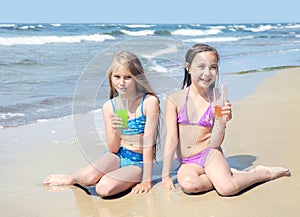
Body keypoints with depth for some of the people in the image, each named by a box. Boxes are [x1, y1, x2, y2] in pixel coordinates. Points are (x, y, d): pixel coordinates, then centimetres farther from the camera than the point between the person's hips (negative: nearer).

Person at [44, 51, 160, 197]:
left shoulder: (149, 102, -13)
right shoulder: (109, 106, -2)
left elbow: (148, 142, -14)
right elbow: (113, 149, -2)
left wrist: (147, 180, -14)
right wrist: (116, 133, -25)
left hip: (138, 162, -4)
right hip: (117, 156, 4)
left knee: (104, 188, -30)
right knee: (88, 177, -26)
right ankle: (73, 178, 7)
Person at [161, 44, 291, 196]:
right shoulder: (175, 99, -3)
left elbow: (215, 143, -4)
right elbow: (171, 138, -5)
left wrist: (222, 122, -23)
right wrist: (165, 175, -8)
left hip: (210, 154, 0)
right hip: (188, 163, 1)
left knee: (227, 188, -30)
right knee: (188, 183, -34)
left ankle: (264, 173, 0)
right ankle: (229, 175, -9)